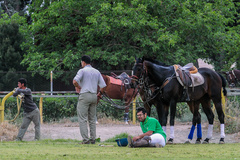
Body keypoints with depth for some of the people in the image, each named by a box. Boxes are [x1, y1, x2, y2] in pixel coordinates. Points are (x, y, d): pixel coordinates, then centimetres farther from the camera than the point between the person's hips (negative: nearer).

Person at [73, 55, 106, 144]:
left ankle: (85, 139, -13)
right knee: (92, 119, 13)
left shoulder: (82, 71, -4)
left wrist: (79, 87, -1)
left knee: (83, 119, -5)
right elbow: (103, 86, 8)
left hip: (85, 95, -6)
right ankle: (93, 139, 10)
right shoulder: (97, 72, 13)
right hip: (94, 96, 6)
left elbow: (75, 81, -19)